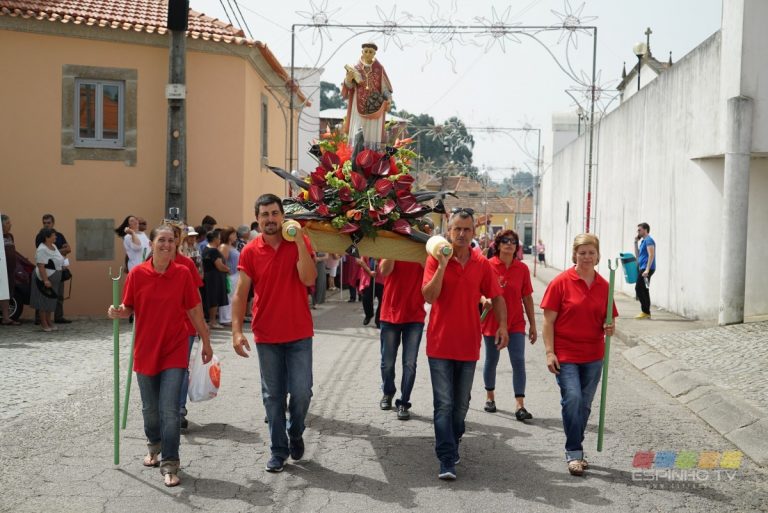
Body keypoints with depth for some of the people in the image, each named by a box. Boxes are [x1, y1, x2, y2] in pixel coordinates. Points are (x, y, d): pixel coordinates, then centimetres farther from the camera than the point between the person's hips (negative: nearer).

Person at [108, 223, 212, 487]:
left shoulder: (183, 273, -5)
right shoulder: (137, 274, -5)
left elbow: (194, 311, 2)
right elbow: (128, 308, 3)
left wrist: (206, 342, 6)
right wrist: (117, 312, -20)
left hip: (174, 352, -2)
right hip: (145, 351, 2)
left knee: (170, 411, -7)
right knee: (150, 409, 16)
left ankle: (169, 465, 4)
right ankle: (155, 446, 43)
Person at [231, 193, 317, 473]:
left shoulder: (299, 243, -3)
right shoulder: (250, 251, -1)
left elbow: (309, 278, -18)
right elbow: (240, 294, -1)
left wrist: (299, 242, -22)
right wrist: (237, 331, -10)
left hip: (299, 334, -1)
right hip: (266, 336, 1)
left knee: (301, 391, -1)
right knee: (273, 395, 8)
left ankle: (295, 433, 28)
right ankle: (278, 450, 21)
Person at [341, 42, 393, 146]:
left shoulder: (379, 69, 3)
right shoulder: (356, 68, 4)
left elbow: (385, 87, 4)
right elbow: (349, 86, 1)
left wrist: (387, 101, -9)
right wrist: (349, 78, -20)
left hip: (374, 107, 0)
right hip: (359, 106, 0)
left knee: (373, 133, -1)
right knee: (357, 134, -4)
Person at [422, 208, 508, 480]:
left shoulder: (482, 263, 3)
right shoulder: (436, 259, -5)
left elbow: (497, 296, 10)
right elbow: (429, 295, -15)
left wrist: (503, 325, -3)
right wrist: (443, 265, -22)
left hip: (468, 345, 3)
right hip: (440, 343, -3)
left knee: (461, 404, 14)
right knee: (444, 404, -5)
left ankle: (452, 446, 35)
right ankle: (447, 461, -3)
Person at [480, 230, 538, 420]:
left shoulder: (522, 268, 2)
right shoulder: (488, 265, -5)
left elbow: (527, 298, 7)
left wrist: (532, 324, 7)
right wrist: (485, 300, -27)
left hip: (515, 322, 1)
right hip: (492, 322, -1)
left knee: (518, 361, -7)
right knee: (491, 360, 12)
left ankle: (519, 406, -6)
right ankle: (490, 397, 32)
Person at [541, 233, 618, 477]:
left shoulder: (603, 286, 5)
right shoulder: (561, 282, -7)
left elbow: (606, 320, 16)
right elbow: (548, 320, -7)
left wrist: (608, 329, -8)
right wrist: (549, 352, -12)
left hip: (593, 356, 4)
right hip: (565, 354, -4)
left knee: (585, 404, 11)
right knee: (572, 397, -18)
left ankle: (575, 451, 26)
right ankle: (574, 453, -6)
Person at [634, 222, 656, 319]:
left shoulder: (649, 240, -10)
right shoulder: (643, 241, 19)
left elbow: (651, 255, -19)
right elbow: (637, 255, 22)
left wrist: (647, 269, -26)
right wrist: (636, 242, 16)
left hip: (646, 269, -10)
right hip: (642, 268, 10)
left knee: (639, 289, -12)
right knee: (643, 290, 9)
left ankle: (645, 311, -11)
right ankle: (646, 312, 10)